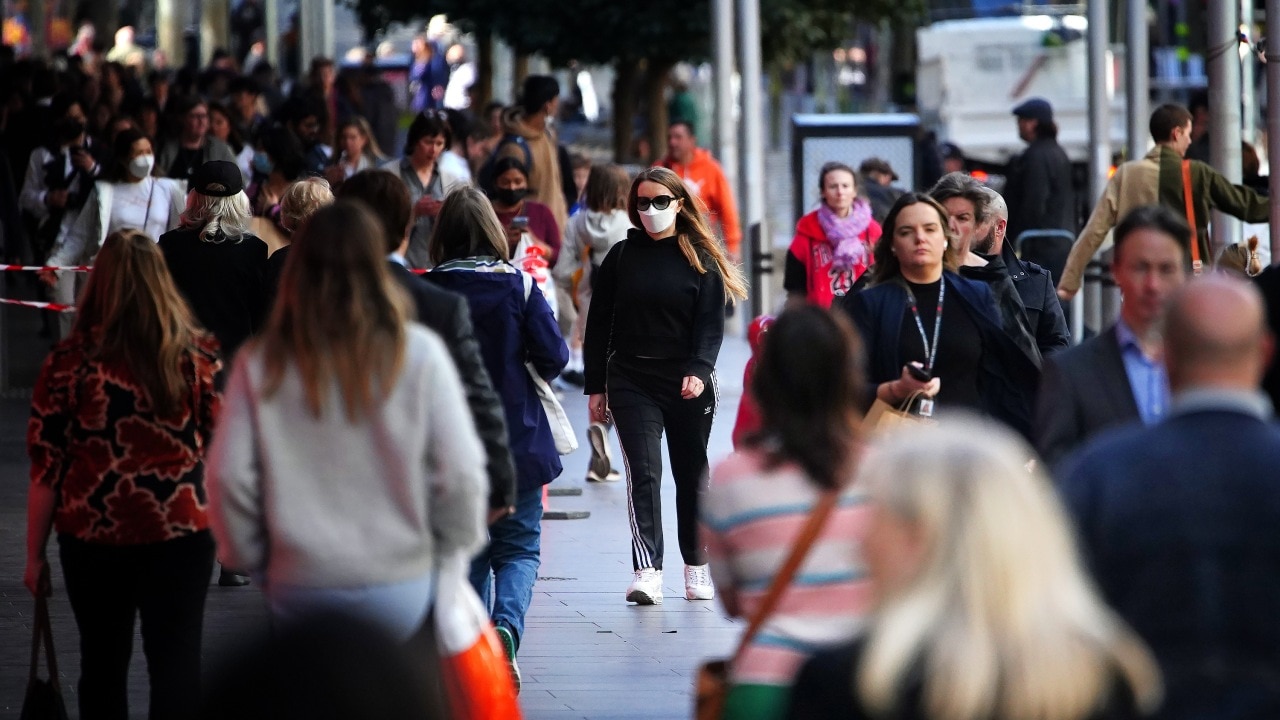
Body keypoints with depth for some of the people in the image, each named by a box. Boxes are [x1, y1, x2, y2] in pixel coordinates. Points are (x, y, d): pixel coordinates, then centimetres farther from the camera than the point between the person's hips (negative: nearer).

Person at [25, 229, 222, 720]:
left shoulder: (69, 361, -8)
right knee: (177, 663, 7)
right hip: (181, 531, 0)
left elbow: (45, 468, -6)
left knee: (103, 664, 14)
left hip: (94, 534, 0)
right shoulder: (197, 353, -4)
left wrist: (34, 554, 3)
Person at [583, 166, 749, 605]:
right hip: (631, 383, 0)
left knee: (692, 476, 10)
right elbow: (599, 325, 8)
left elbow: (711, 323, -4)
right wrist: (595, 387, 4)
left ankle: (697, 569, 23)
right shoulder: (620, 257, 6)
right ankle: (647, 573, -21)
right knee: (643, 473, -13)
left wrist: (699, 371, -20)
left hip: (689, 385, 0)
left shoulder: (701, 260, 3)